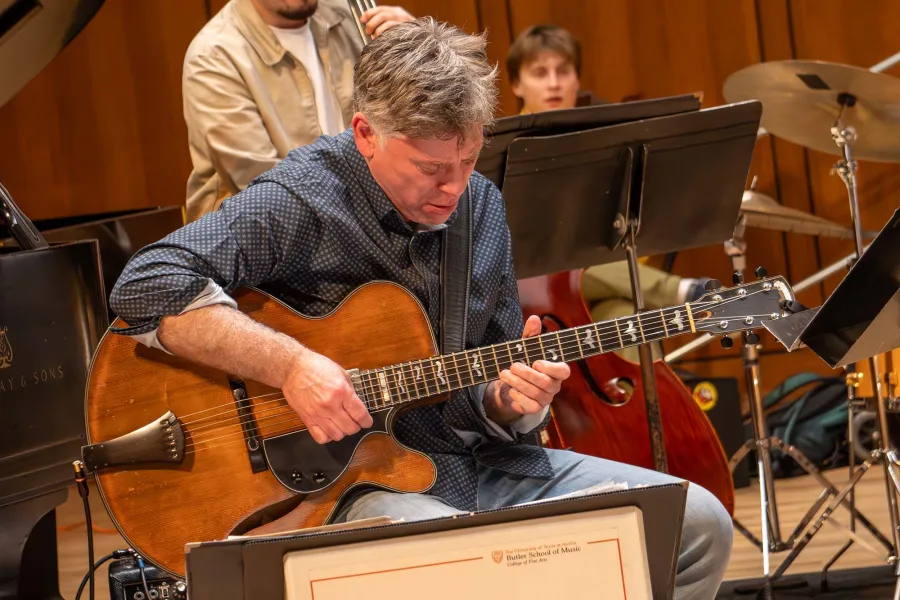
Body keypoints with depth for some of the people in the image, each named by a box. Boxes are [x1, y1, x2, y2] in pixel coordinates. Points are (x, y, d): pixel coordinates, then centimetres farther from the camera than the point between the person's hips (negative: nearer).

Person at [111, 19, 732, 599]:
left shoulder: (481, 206, 10)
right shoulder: (302, 201, -13)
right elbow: (145, 286, -25)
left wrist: (510, 397, -9)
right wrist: (291, 366, -30)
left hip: (479, 465, 7)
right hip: (344, 482, -7)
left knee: (698, 523, -2)